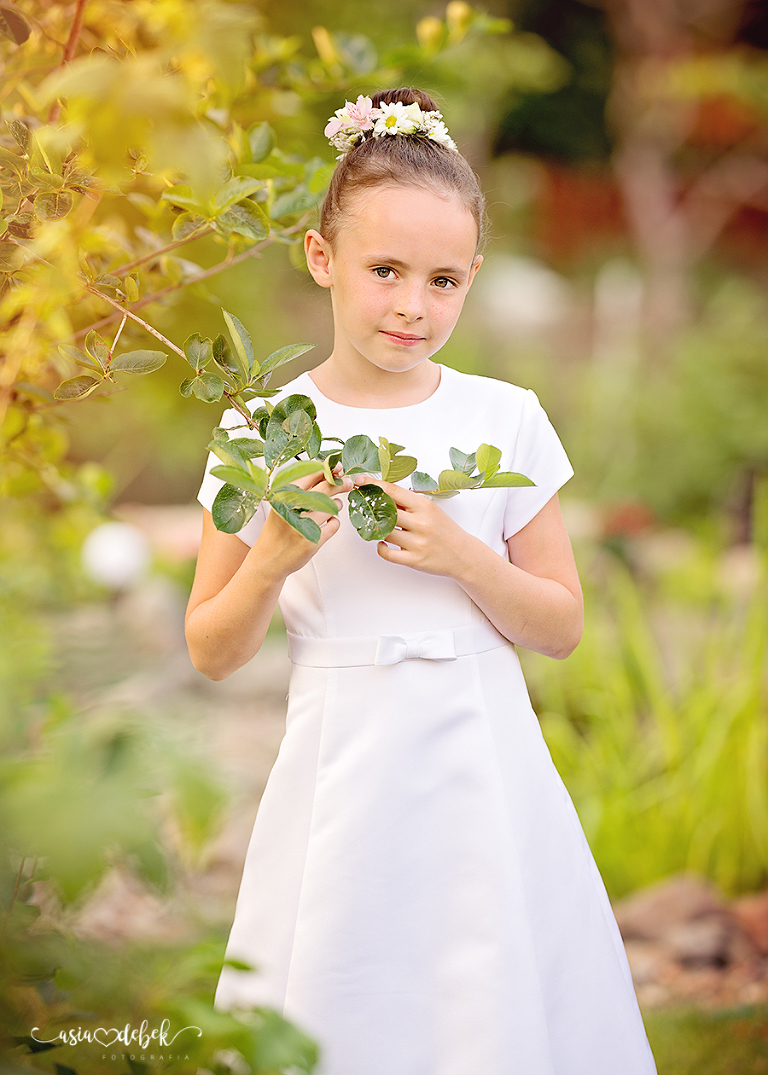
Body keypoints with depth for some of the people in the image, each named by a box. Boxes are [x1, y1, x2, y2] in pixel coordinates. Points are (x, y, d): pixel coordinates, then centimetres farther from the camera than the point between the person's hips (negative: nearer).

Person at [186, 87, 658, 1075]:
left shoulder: (506, 419, 0)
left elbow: (561, 628, 4)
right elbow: (213, 654, 3)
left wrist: (460, 556, -12)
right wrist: (273, 559, -15)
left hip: (483, 776, 1)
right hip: (344, 778, -1)